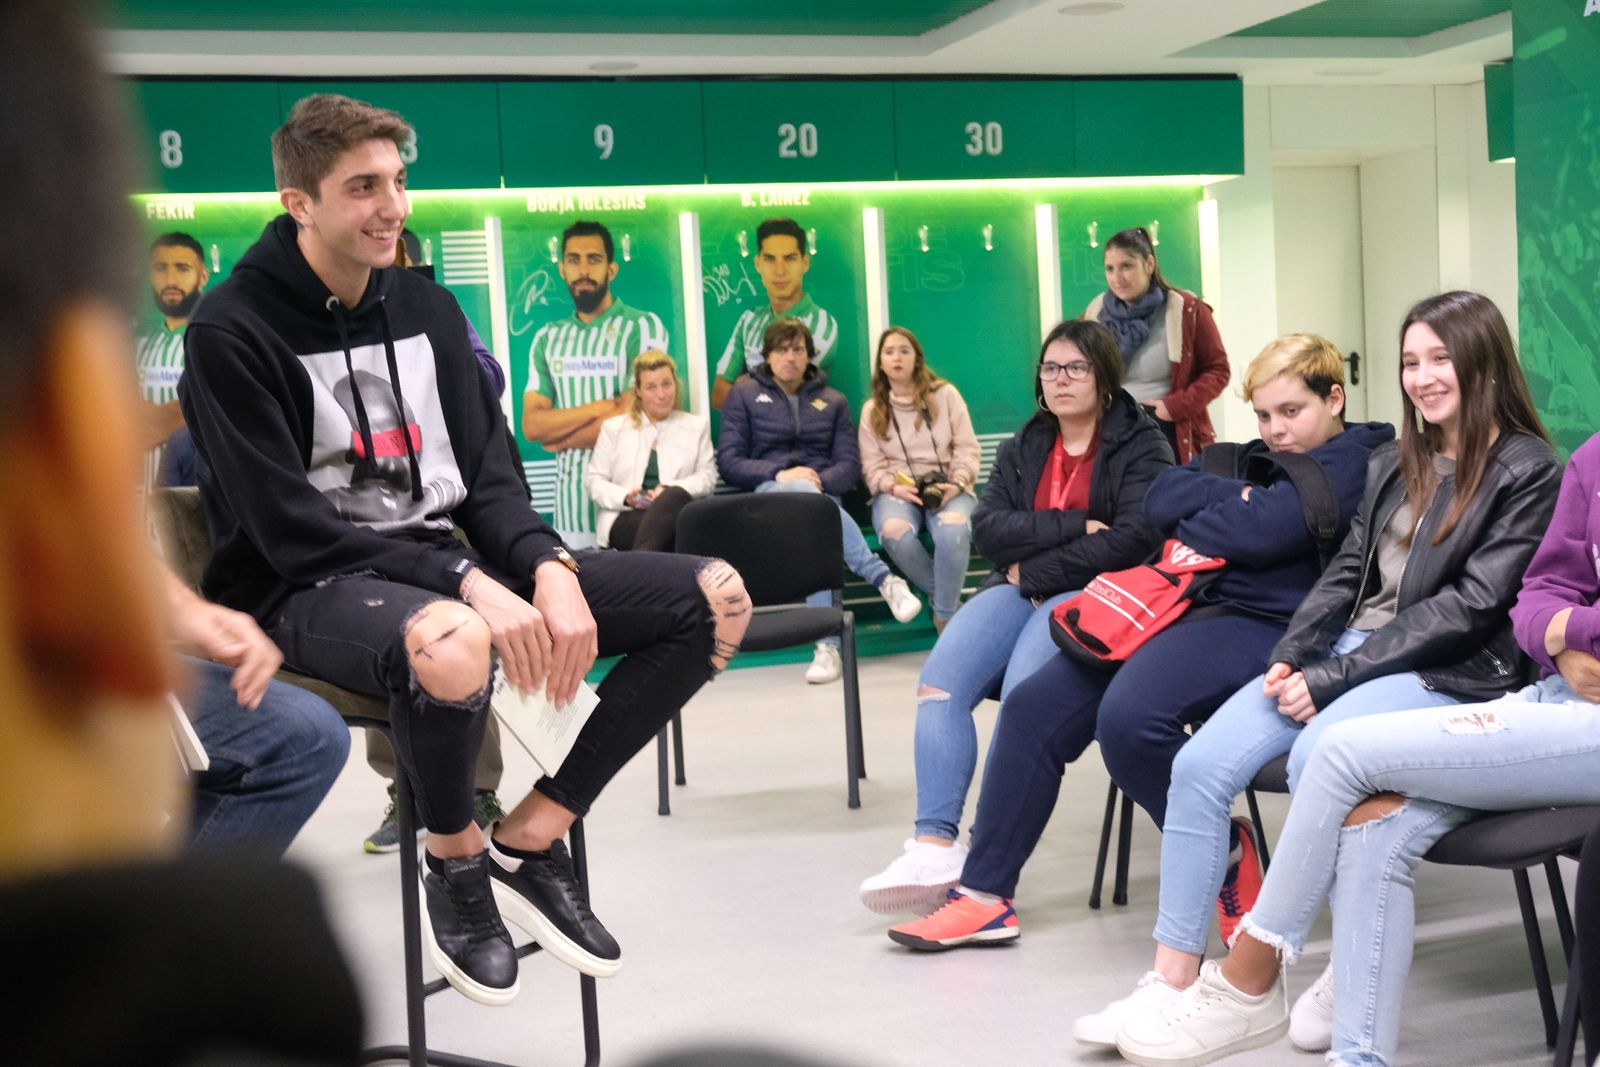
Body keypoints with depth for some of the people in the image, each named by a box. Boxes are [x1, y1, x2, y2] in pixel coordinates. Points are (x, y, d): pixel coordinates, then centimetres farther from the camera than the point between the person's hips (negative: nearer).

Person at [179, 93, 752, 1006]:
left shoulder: (428, 306, 9)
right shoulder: (233, 332, -10)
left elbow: (490, 479, 7)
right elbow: (291, 530, -17)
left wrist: (550, 571, -15)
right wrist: (466, 582, -28)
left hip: (443, 564, 7)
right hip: (308, 588, -6)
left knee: (715, 596, -6)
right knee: (454, 646, -44)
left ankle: (530, 840, -4)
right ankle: (456, 855, -10)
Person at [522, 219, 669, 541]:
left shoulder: (643, 327, -4)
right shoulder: (547, 338, 11)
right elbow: (532, 425, 3)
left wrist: (561, 438, -1)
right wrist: (599, 408, -11)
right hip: (571, 487, 4)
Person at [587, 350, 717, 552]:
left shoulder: (697, 426, 22)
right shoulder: (613, 428, 21)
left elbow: (707, 476, 11)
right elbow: (594, 480, 15)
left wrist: (670, 490, -10)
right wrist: (625, 497, -8)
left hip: (676, 514, 1)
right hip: (626, 519, -1)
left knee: (674, 497, -41)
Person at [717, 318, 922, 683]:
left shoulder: (832, 401, 19)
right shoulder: (745, 394, 13)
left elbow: (849, 464, 9)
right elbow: (728, 461, 3)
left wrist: (821, 480, -15)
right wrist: (779, 474, -15)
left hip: (820, 494, 2)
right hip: (768, 494, -2)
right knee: (804, 496, -41)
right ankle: (884, 578, -48)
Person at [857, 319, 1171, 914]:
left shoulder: (1141, 447, 4)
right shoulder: (1022, 450, 20)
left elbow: (1133, 539, -12)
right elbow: (987, 530, 4)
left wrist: (1033, 569, -10)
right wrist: (1075, 526, -9)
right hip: (1022, 591, 5)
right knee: (938, 682, -21)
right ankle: (934, 849, -28)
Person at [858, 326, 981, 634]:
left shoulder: (945, 395, 8)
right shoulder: (872, 409, 12)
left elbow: (968, 449, 4)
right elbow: (872, 465, 6)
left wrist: (957, 484, -14)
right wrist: (893, 486, -15)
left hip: (946, 487, -1)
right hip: (897, 490, 1)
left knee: (954, 528, -39)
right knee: (894, 531, -37)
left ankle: (945, 616, -24)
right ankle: (945, 597, -15)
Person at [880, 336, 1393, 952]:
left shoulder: (1353, 463, 0)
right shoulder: (1251, 459, 24)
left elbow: (1263, 530, -15)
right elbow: (1160, 500, 9)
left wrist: (1194, 528, 3)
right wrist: (1236, 498, -5)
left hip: (1267, 625, -9)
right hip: (1193, 607, 9)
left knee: (1129, 714, -33)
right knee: (1034, 704, -2)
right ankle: (985, 895, 3)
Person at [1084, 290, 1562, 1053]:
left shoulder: (1526, 471, -3)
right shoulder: (1396, 463, 17)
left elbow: (1471, 604, -12)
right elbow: (1347, 574, 14)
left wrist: (1335, 677, -17)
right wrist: (1290, 658, -6)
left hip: (1450, 673, -6)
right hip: (1348, 649, 6)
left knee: (1316, 758, -36)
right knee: (1199, 765, -15)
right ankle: (1174, 978, -12)